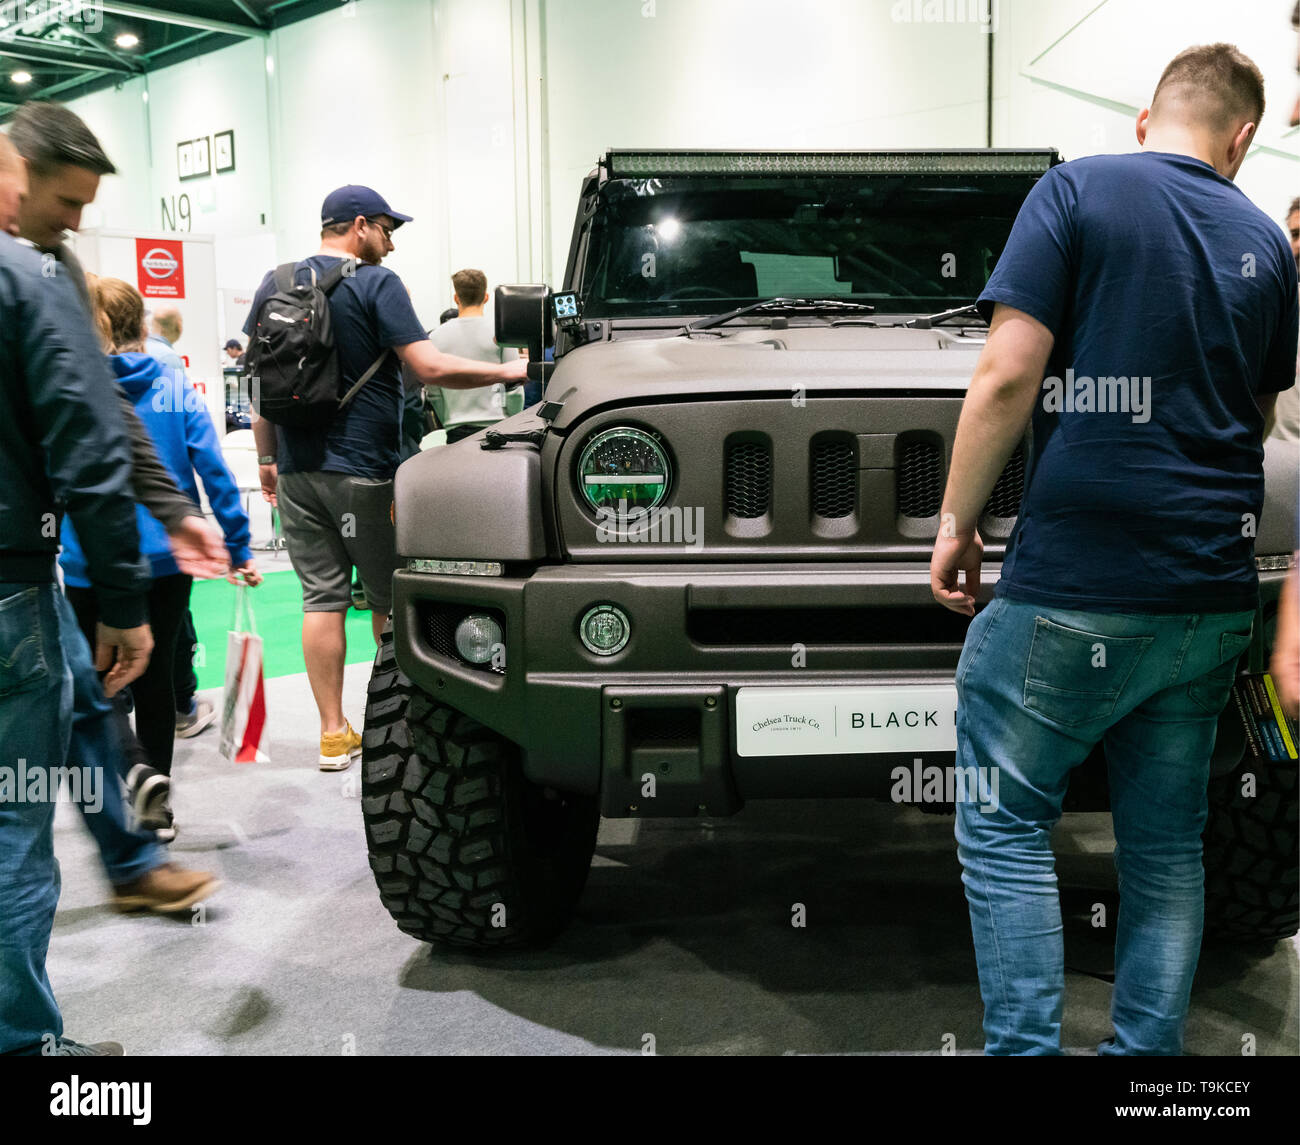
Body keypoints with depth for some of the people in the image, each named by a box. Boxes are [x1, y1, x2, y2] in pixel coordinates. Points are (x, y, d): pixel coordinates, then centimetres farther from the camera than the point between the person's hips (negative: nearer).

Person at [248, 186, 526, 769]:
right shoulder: (375, 284, -7)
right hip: (363, 469, -5)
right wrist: (506, 371, -7)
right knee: (389, 599, 8)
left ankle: (334, 734, 9)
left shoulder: (274, 284, 10)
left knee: (321, 598, 7)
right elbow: (428, 368, -16)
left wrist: (267, 458, 18)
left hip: (296, 471, 5)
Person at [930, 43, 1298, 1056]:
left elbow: (1008, 377, -13)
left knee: (1004, 829, 5)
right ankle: (1147, 1047, 21)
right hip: (1213, 597, 6)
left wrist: (956, 521, -5)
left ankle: (1025, 1045, 4)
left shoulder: (1079, 190, -3)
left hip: (1075, 588, -6)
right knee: (1167, 847, 14)